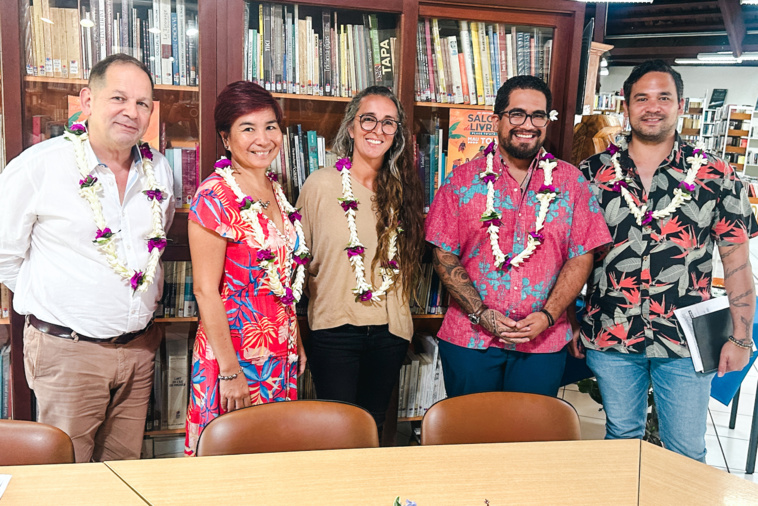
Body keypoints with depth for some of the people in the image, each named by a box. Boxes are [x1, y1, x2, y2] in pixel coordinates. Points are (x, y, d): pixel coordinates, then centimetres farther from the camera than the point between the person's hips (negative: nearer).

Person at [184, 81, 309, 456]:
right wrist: (230, 370, -16)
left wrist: (297, 345, 14)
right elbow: (205, 289, -15)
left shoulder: (275, 190, 8)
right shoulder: (215, 196, -13)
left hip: (282, 355, 7)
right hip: (235, 352, -6)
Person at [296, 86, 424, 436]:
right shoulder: (320, 185, -6)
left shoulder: (403, 190, 4)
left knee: (373, 425, 17)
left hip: (390, 331, 3)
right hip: (333, 328, -3)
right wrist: (320, 296, -2)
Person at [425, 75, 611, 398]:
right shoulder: (464, 179, 1)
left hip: (543, 343, 1)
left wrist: (547, 316, -11)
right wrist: (482, 313, -12)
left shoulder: (570, 181, 4)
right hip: (469, 340, 0)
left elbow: (581, 257, 1)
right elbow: (444, 255, -2)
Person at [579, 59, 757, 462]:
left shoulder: (715, 176, -2)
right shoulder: (593, 172, 0)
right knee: (621, 437, 18)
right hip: (609, 338, 1)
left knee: (687, 451, 11)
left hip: (686, 341, -1)